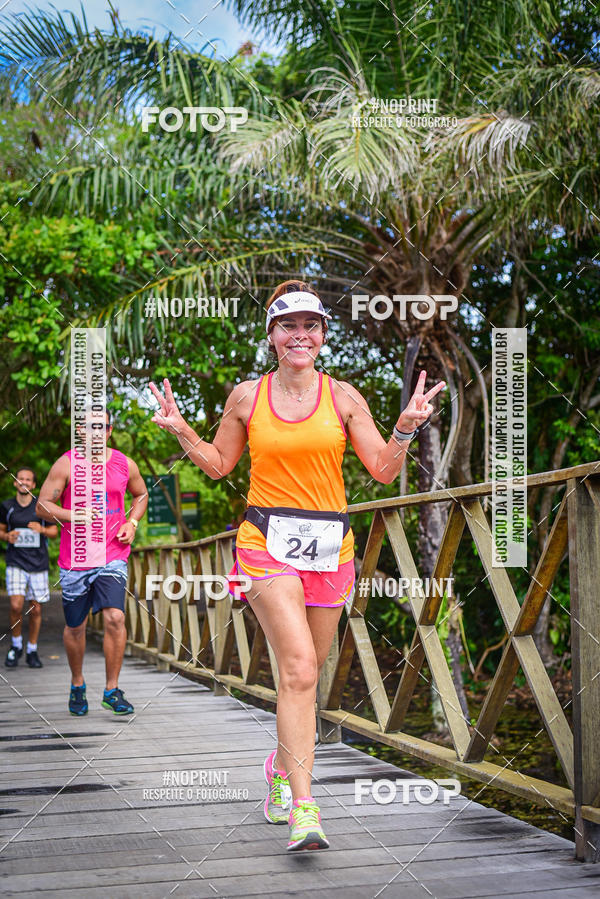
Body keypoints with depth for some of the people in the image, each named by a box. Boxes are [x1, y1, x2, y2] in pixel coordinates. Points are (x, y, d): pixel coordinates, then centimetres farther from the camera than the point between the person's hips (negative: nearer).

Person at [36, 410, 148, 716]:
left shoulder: (125, 465, 4)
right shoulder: (66, 465, -4)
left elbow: (141, 494, 23)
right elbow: (42, 505, -4)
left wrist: (131, 523, 6)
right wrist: (74, 516, -19)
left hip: (113, 556, 1)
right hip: (74, 559, -1)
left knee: (115, 618, -16)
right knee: (75, 627, 10)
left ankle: (112, 690, -4)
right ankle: (77, 685, 33)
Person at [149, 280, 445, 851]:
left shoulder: (342, 397, 4)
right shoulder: (246, 396, 3)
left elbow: (383, 471, 3)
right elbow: (219, 464, 15)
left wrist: (406, 429, -13)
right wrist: (181, 431, -1)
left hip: (329, 546, 3)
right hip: (267, 541, -2)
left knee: (304, 671, 12)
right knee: (299, 667, -18)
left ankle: (283, 765, 39)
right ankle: (303, 809, -18)